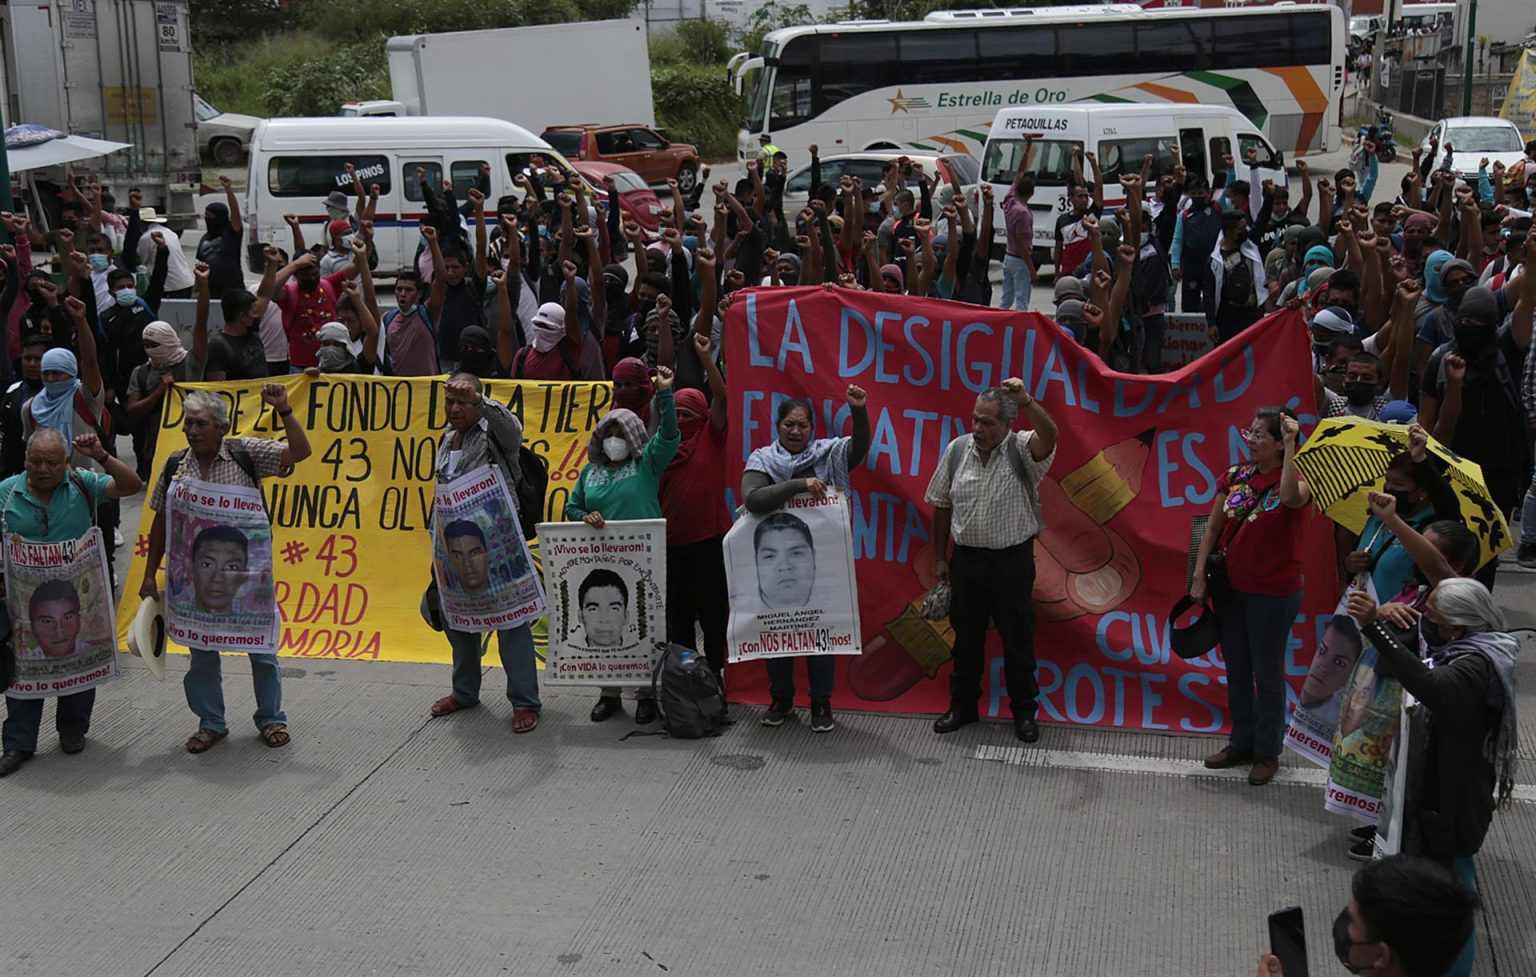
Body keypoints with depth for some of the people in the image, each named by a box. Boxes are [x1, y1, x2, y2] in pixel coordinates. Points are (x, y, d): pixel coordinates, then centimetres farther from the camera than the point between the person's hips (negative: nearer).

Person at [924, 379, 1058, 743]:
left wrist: (1027, 401, -49)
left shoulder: (1022, 449, -9)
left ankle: (1024, 711, 21)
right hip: (966, 559, 3)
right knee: (966, 638, 14)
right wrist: (940, 558, 9)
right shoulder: (957, 449, 1)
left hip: (1012, 561, -3)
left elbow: (1049, 435, -33)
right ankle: (962, 705, 28)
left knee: (1018, 641, 7)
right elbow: (942, 506, 8)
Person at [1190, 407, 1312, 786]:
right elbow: (1212, 528, 6)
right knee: (1236, 669, 17)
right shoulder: (1235, 476, 1)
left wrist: (1291, 445, -38)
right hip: (1231, 588, 5)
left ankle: (1268, 752, 21)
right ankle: (1241, 743, 32)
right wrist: (1199, 576, 0)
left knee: (1267, 674, 6)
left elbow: (1290, 497, -39)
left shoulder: (1295, 481, -13)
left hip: (1273, 593, -5)